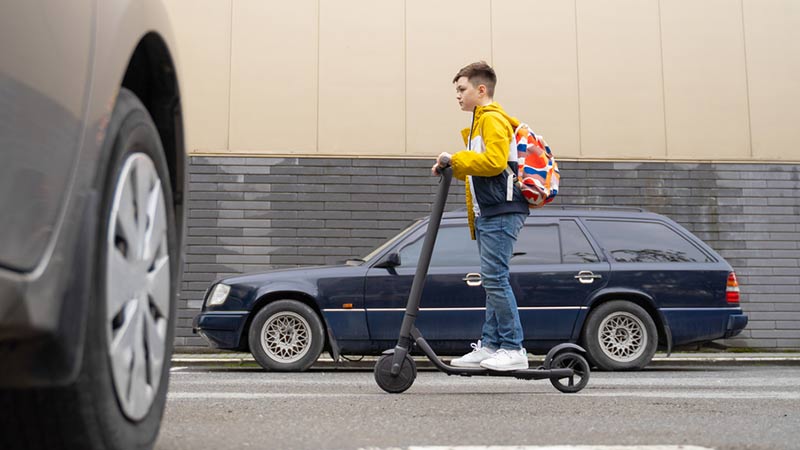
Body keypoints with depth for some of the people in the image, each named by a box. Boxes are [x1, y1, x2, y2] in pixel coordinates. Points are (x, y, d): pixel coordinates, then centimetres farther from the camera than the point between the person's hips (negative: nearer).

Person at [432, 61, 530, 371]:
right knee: (492, 280, 8)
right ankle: (490, 346, 10)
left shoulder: (492, 119, -6)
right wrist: (453, 167, 13)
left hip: (501, 213, -11)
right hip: (488, 214, 11)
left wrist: (455, 158, -13)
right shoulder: (481, 122, 26)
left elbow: (495, 161, -20)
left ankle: (514, 350, -9)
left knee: (494, 277, -13)